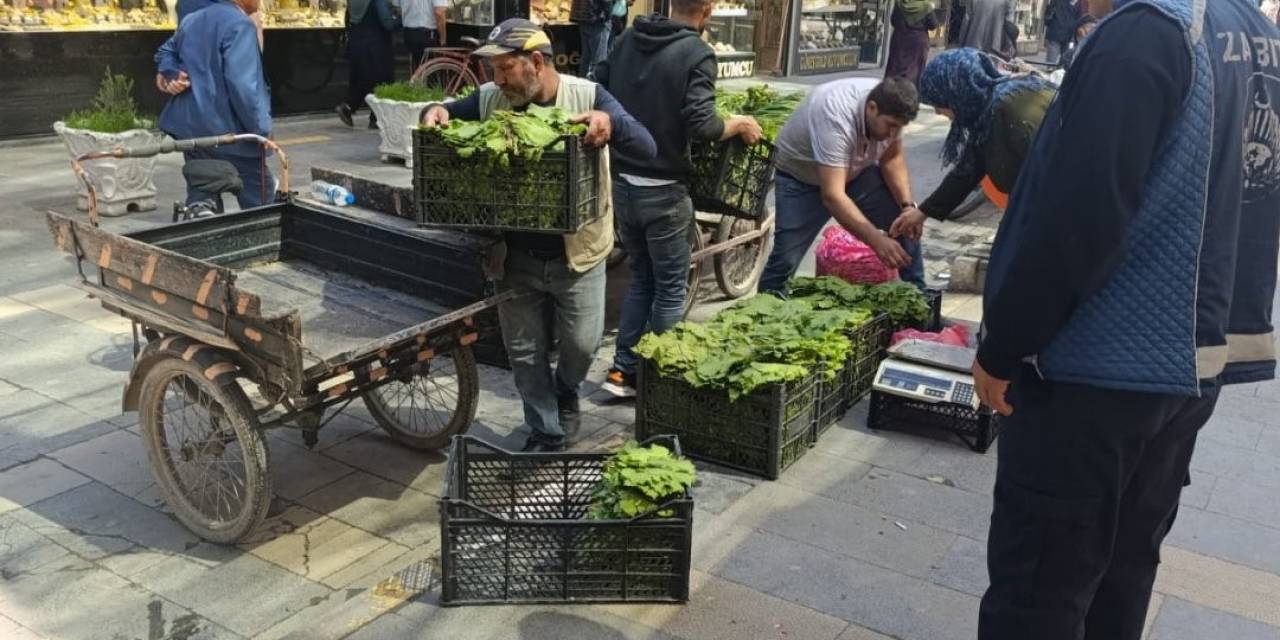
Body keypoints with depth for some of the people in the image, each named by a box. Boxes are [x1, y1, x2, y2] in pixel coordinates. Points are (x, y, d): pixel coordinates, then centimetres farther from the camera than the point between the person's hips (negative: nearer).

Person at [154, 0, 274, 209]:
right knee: (259, 204, 3)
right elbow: (241, 83, -23)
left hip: (191, 127, 8)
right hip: (230, 132, -8)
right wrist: (260, 127, -18)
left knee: (199, 199, 13)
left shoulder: (192, 20, 14)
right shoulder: (240, 25, -15)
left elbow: (165, 53, 25)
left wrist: (175, 74, 7)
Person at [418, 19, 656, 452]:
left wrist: (611, 123, -38)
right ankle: (545, 436, 30)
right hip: (516, 258, 2)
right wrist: (436, 113, -13)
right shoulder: (489, 100, -2)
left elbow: (647, 149, -17)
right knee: (525, 354, 11)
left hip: (576, 255, -2)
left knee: (582, 344, 10)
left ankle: (565, 393, 44)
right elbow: (448, 115, 12)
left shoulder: (587, 95, -10)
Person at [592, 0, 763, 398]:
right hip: (662, 190, -6)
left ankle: (624, 369, 21)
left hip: (621, 182, 6)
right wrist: (739, 125, -2)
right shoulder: (697, 54, -13)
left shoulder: (628, 39, 5)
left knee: (642, 278, 20)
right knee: (670, 287, 9)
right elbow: (701, 126, -20)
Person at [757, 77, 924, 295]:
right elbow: (832, 196, -44)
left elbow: (892, 158, -5)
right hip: (800, 177, -6)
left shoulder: (889, 112, -20)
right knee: (786, 257, -17)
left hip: (855, 171, 6)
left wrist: (907, 204, -22)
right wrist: (876, 240, -49)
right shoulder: (836, 117, -40)